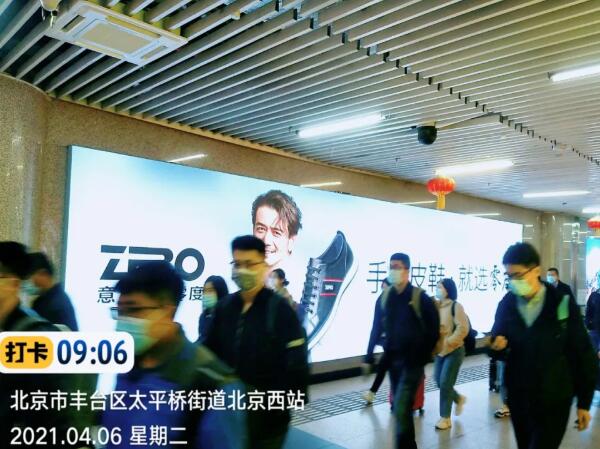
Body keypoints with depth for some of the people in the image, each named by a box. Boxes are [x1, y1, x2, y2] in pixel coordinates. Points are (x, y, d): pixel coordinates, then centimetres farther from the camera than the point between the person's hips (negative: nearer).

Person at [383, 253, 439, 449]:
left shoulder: (420, 297, -10)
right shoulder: (385, 298, 3)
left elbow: (434, 329, -5)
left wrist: (424, 355, -5)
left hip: (413, 361, -5)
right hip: (393, 360, 5)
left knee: (401, 408, -13)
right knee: (401, 408, 16)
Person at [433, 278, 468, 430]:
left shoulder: (456, 306, -13)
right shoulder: (436, 305, 4)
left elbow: (463, 328, -18)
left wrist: (448, 342, -20)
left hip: (454, 351, -6)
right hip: (440, 351, 6)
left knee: (445, 383, -4)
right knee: (439, 381, 11)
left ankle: (445, 418, 10)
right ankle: (458, 399, 39)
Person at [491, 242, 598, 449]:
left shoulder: (564, 304, -10)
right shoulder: (506, 304, -2)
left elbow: (583, 354, -4)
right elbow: (496, 344, 8)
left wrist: (584, 402, -2)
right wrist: (497, 345, -16)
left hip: (554, 400, -3)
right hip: (517, 397, 3)